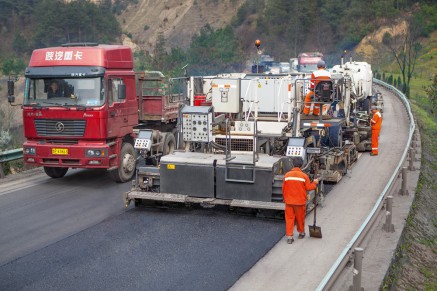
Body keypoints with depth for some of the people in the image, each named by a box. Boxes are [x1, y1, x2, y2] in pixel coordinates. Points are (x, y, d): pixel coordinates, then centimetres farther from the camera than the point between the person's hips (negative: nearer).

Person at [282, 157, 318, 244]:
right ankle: (301, 233, 35)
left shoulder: (287, 175, -4)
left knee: (289, 218, 6)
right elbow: (308, 187, -2)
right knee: (300, 218, 17)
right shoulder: (304, 176, -10)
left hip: (289, 201, 1)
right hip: (300, 201, -1)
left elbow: (283, 189, 2)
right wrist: (314, 183, 17)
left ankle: (289, 236, 1)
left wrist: (285, 198, 17)